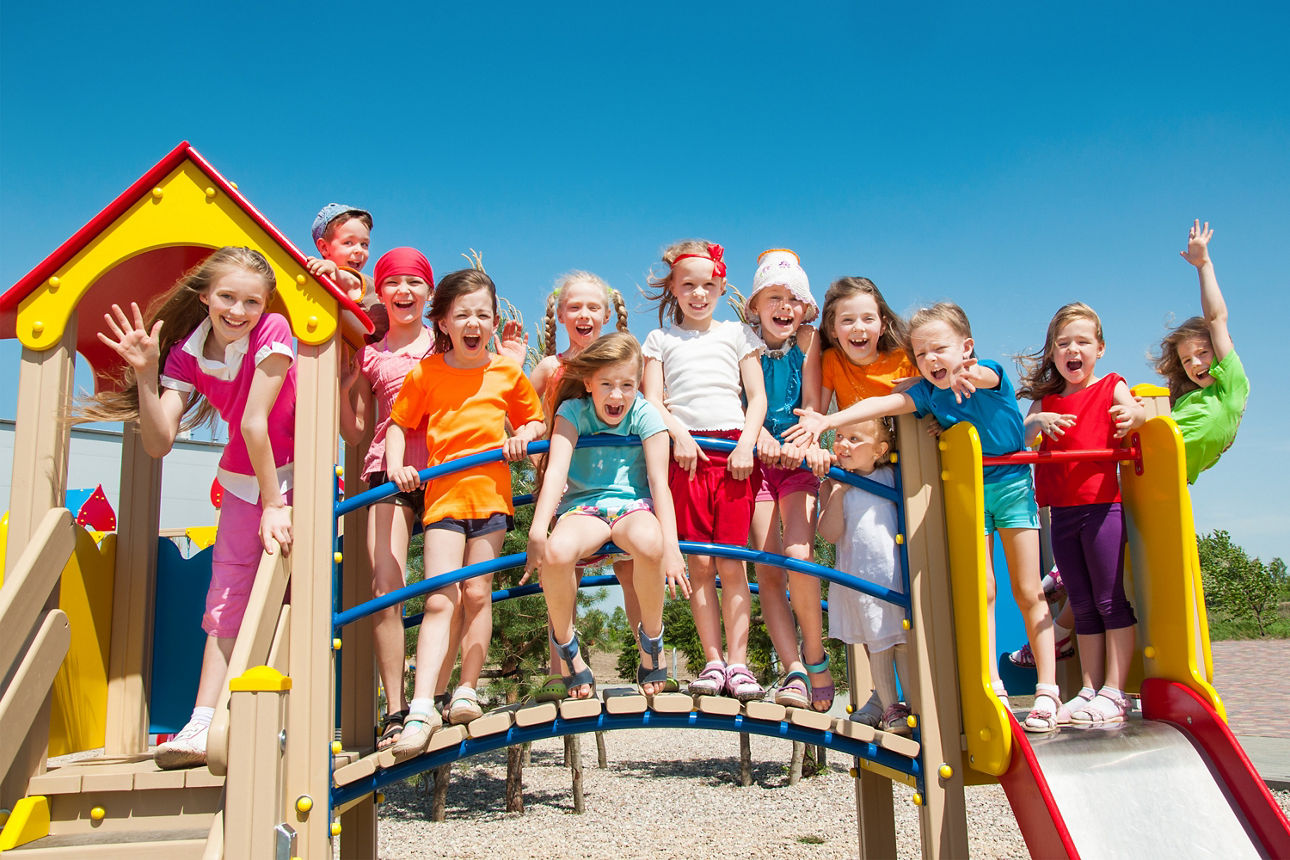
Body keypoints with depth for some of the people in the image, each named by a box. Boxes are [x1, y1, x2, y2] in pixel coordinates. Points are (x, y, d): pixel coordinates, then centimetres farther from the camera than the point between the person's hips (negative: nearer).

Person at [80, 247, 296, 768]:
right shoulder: (186, 352, -8)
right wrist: (145, 373, -27)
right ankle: (202, 728, -3)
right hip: (244, 480, 4)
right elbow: (159, 442, -16)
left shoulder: (272, 332, -21)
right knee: (226, 597, -1)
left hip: (297, 473, -4)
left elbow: (255, 420, -24)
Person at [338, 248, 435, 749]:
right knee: (385, 585, -12)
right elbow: (356, 434, 15)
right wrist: (343, 386, 1)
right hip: (387, 471, 0)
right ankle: (395, 710, -9)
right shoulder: (368, 353, 15)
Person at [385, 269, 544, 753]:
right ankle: (421, 706, -10)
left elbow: (536, 419, 19)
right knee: (440, 598, -9)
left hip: (490, 492, 1)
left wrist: (524, 435, -2)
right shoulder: (425, 373, 4)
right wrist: (396, 465, -5)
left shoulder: (507, 373, 7)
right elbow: (398, 424, 11)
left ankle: (467, 690, 15)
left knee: (478, 592, 2)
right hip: (443, 493, -1)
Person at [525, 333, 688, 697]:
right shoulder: (573, 411, -3)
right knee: (556, 552, -35)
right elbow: (556, 471, -16)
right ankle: (567, 646, -6)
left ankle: (651, 642, -10)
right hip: (582, 506, 0)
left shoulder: (645, 415, -4)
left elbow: (659, 483, -10)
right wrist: (537, 532, -31)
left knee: (649, 543, -38)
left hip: (633, 504, 0)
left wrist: (670, 545, -23)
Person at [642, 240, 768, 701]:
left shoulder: (738, 334, 18)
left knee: (731, 563, -4)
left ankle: (738, 663, -1)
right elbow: (652, 400, 8)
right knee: (699, 563, -3)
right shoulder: (661, 340, 17)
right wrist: (678, 434, -11)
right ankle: (713, 662, 2)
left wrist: (746, 443, -4)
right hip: (685, 452, 0)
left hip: (734, 450, 0)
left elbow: (757, 396, 12)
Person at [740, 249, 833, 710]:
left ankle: (815, 656, 1)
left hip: (798, 463, 0)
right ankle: (795, 671, -6)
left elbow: (812, 404, -5)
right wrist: (764, 440, -29)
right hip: (756, 462, 0)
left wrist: (809, 443, -25)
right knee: (768, 568, -8)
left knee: (798, 555, -17)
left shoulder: (807, 340, 2)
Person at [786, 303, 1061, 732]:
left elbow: (985, 374, -37)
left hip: (1012, 483, -3)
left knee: (1028, 592, 0)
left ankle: (1047, 690, 6)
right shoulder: (928, 393, -5)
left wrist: (965, 375, -63)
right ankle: (993, 688, 5)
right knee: (980, 591, -1)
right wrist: (829, 420, -31)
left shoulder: (989, 372, -14)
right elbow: (882, 404, -16)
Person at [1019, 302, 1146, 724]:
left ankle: (1114, 692, 3)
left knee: (1111, 600, -2)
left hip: (1102, 506, -4)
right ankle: (1090, 690, 15)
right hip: (1061, 511, 4)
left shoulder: (1111, 387, 3)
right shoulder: (1047, 400, 13)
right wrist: (1038, 421, -19)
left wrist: (1133, 414, -37)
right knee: (1082, 606, 10)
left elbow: (1138, 413, -14)